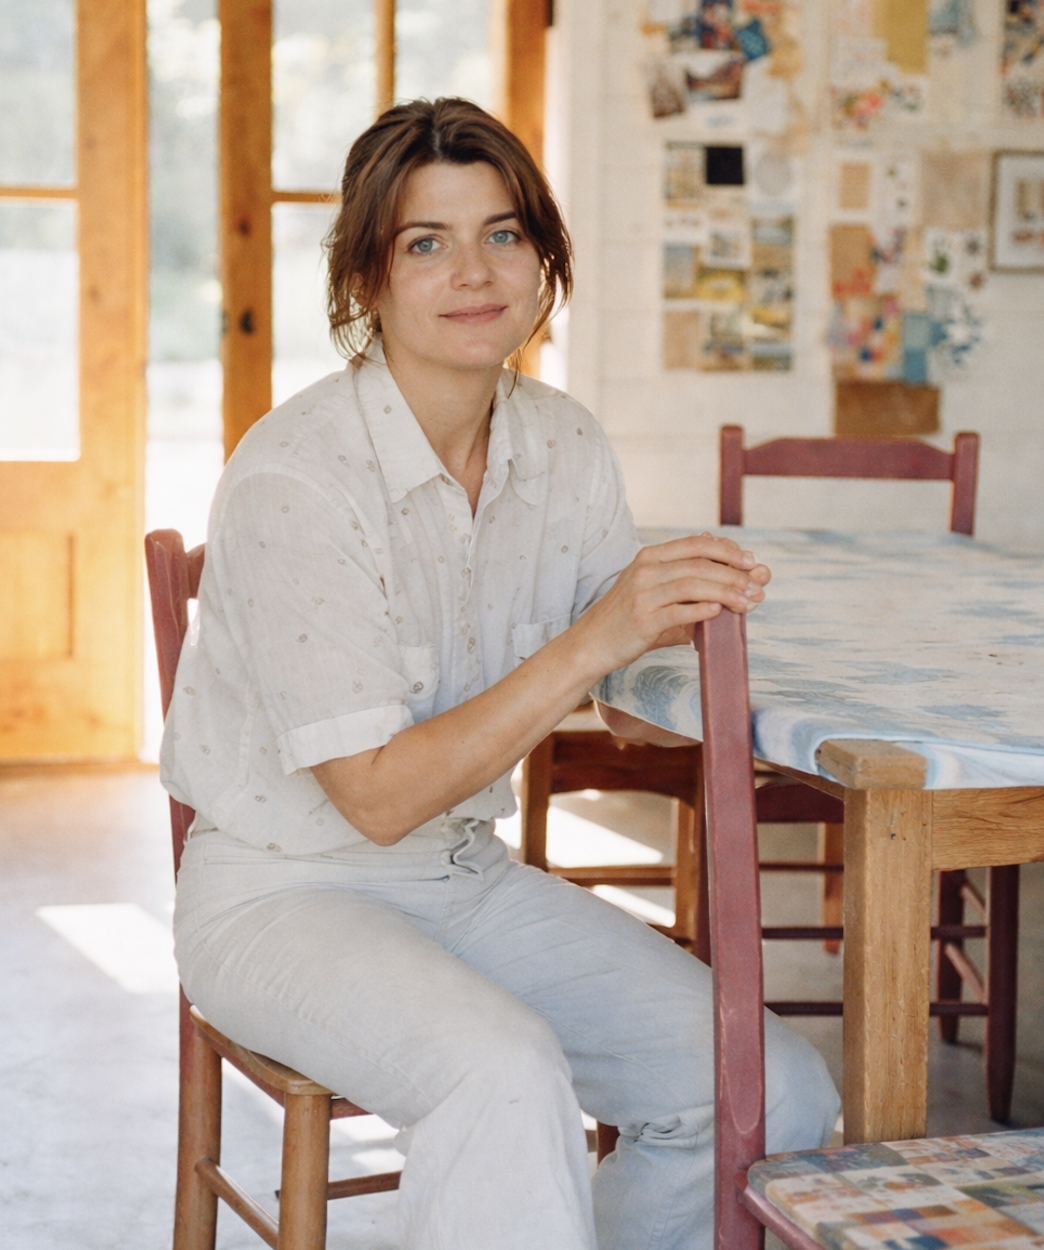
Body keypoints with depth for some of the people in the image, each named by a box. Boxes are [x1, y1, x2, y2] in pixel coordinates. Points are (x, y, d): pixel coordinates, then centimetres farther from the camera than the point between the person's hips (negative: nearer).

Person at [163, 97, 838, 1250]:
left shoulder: (563, 445, -1)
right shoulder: (294, 476, -21)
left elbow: (634, 710, 6)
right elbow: (377, 796, -23)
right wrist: (589, 645, -29)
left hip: (470, 880, 7)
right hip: (285, 895, -6)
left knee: (777, 1098, -6)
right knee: (506, 1074, -36)